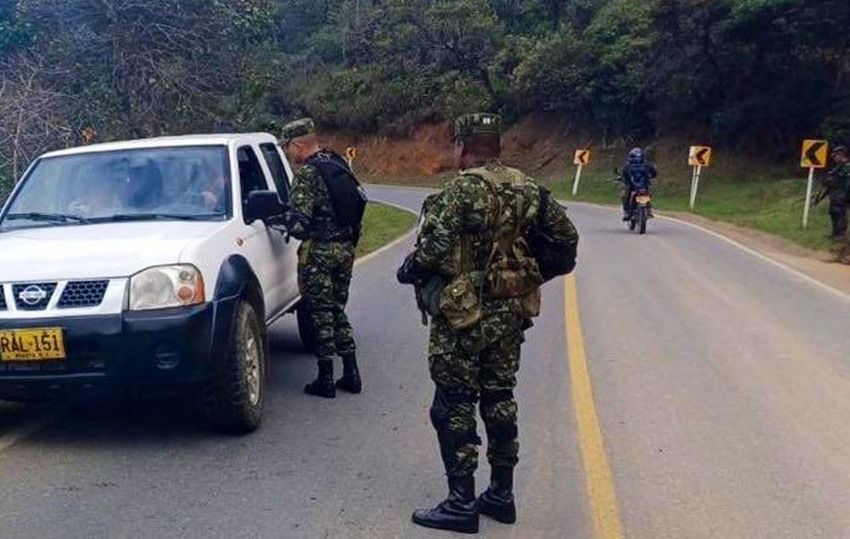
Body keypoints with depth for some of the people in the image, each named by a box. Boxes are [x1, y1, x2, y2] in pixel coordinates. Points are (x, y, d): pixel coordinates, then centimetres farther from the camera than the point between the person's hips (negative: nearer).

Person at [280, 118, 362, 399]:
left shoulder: (307, 174, -15)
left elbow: (299, 223, -20)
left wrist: (279, 220, 0)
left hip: (319, 252, -7)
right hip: (346, 248, 7)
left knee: (321, 315, 2)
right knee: (338, 310, 17)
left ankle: (326, 380, 8)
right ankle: (351, 375, 18)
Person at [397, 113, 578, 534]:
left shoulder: (463, 190, -16)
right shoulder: (526, 189, 6)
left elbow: (431, 251, -21)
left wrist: (406, 271, -2)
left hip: (464, 317, -7)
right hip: (511, 314, 8)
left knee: (454, 408, 3)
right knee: (499, 400, 16)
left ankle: (461, 504, 8)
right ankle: (501, 495, 25)